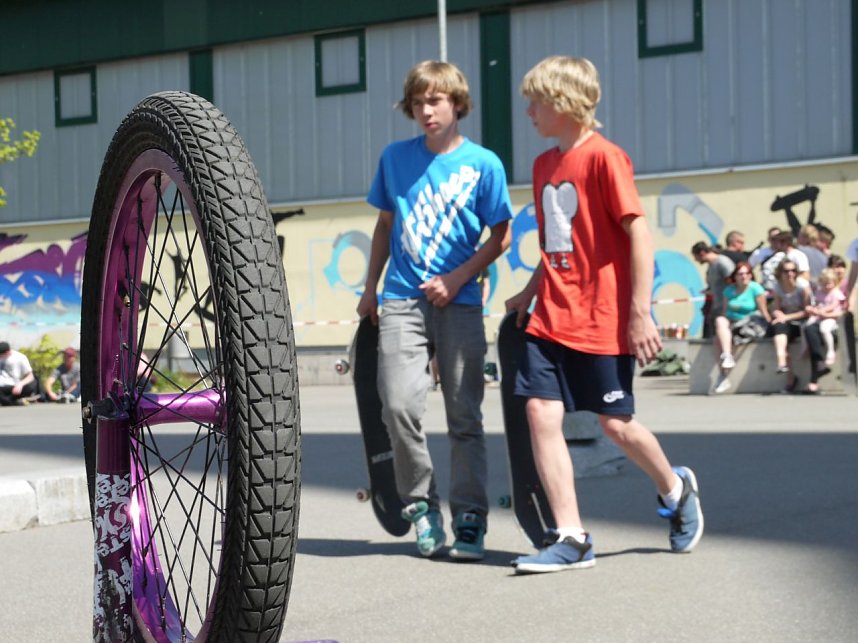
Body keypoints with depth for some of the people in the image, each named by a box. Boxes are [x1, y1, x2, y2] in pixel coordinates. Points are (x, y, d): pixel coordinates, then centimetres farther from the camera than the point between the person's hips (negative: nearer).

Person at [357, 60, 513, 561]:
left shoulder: (483, 163, 0)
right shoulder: (395, 158, 9)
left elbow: (501, 237, 2)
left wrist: (456, 279, -10)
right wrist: (370, 288, 17)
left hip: (459, 301, -2)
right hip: (401, 300, 2)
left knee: (465, 415, 2)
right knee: (399, 406, -12)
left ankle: (470, 519, 12)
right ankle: (422, 505, 6)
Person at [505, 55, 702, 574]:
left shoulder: (603, 156, -12)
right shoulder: (545, 164, 12)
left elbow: (639, 233, -15)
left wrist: (641, 313, -17)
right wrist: (531, 291, 13)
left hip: (602, 318, -7)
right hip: (551, 317, 7)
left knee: (616, 422, 4)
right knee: (541, 413, -6)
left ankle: (676, 488, 33)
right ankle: (571, 538, -2)